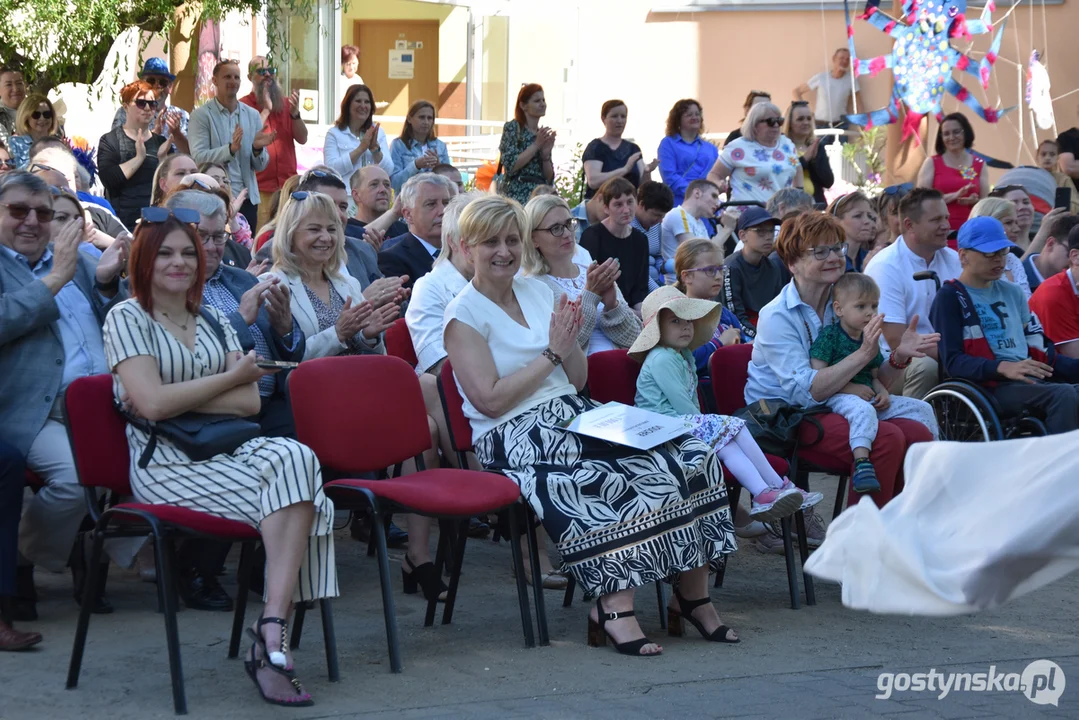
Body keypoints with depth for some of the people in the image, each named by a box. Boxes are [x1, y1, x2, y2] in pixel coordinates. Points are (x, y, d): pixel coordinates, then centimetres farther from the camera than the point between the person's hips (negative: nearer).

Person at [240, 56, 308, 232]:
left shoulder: (285, 103, 14)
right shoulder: (243, 106, -1)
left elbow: (302, 138, 7)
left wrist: (295, 113, -9)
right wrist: (265, 110, -15)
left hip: (288, 184, 5)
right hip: (260, 189, -4)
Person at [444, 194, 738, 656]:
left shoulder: (538, 292, 17)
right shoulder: (464, 314, -2)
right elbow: (491, 400, -13)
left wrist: (571, 340, -1)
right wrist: (553, 354, -8)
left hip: (576, 416, 7)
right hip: (516, 438, -7)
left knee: (692, 456, -16)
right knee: (624, 476, -34)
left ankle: (693, 594, -12)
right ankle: (614, 608, -29)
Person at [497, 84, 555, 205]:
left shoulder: (543, 134, 16)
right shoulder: (512, 128, 1)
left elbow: (549, 178, 13)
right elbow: (511, 166, -11)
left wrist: (546, 154, -2)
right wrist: (536, 145, -10)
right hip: (517, 196, -5)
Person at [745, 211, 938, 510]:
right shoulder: (776, 317, -12)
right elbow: (806, 391, -23)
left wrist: (899, 356, -12)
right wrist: (863, 354, -28)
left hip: (835, 409, 7)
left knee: (919, 435, -16)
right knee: (887, 438, -27)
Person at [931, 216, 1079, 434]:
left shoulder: (1012, 292, 24)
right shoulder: (950, 297, 2)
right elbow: (952, 361, -8)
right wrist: (1003, 367, -23)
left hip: (1032, 382, 7)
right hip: (989, 387, -7)